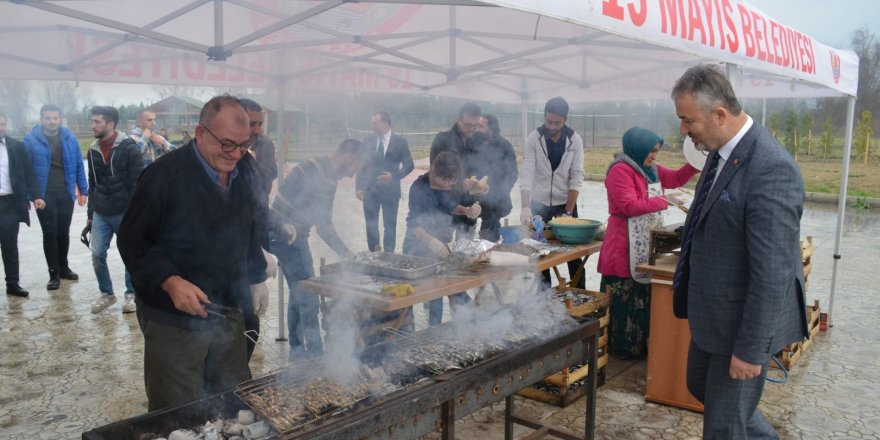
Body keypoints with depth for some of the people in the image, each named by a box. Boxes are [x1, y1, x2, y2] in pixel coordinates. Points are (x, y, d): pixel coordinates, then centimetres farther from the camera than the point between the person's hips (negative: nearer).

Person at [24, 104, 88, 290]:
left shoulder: (69, 138, 3)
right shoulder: (31, 139, -5)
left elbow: (79, 166, 7)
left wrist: (83, 190, 5)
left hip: (66, 194, 3)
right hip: (44, 195, -3)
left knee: (63, 232, 13)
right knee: (49, 233, 1)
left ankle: (64, 268, 28)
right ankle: (54, 273, 11)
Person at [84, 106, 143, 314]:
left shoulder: (129, 148, -9)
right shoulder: (93, 151, 9)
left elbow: (137, 183, -11)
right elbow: (92, 184, 16)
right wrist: (90, 214, 15)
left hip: (125, 213, -5)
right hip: (101, 214, 5)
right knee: (97, 254, 3)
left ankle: (131, 294, 19)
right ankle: (106, 293, 20)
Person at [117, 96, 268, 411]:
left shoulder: (242, 176, 5)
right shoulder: (165, 174, -14)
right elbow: (132, 240, -13)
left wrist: (255, 279, 14)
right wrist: (170, 282, -25)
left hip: (229, 314, 6)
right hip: (173, 318, -6)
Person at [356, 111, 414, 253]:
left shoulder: (399, 141, -2)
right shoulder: (368, 140, 5)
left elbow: (409, 165, -2)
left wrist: (394, 176, -16)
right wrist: (359, 187, -1)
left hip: (390, 189, -2)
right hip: (369, 189, 2)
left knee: (390, 225, 5)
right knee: (371, 225, 5)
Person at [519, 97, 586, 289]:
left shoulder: (575, 140, -9)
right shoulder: (533, 138, -12)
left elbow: (576, 178, -10)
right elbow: (526, 173, -19)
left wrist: (568, 212, -15)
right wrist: (525, 207, -31)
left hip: (566, 202, 1)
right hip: (539, 203, 0)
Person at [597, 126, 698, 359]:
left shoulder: (650, 169, 15)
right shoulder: (621, 170, -15)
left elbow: (676, 178, 21)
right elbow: (629, 206, -22)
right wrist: (664, 200, -19)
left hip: (646, 245, 10)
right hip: (625, 248, -9)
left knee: (644, 296, 14)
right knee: (626, 298, -2)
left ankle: (641, 344, 24)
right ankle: (622, 347, 9)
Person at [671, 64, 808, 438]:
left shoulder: (770, 169, -28)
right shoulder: (723, 151, 1)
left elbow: (772, 273, -27)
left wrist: (750, 348, -21)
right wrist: (688, 291, 20)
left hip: (745, 319, -9)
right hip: (714, 311, 9)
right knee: (700, 387, 26)